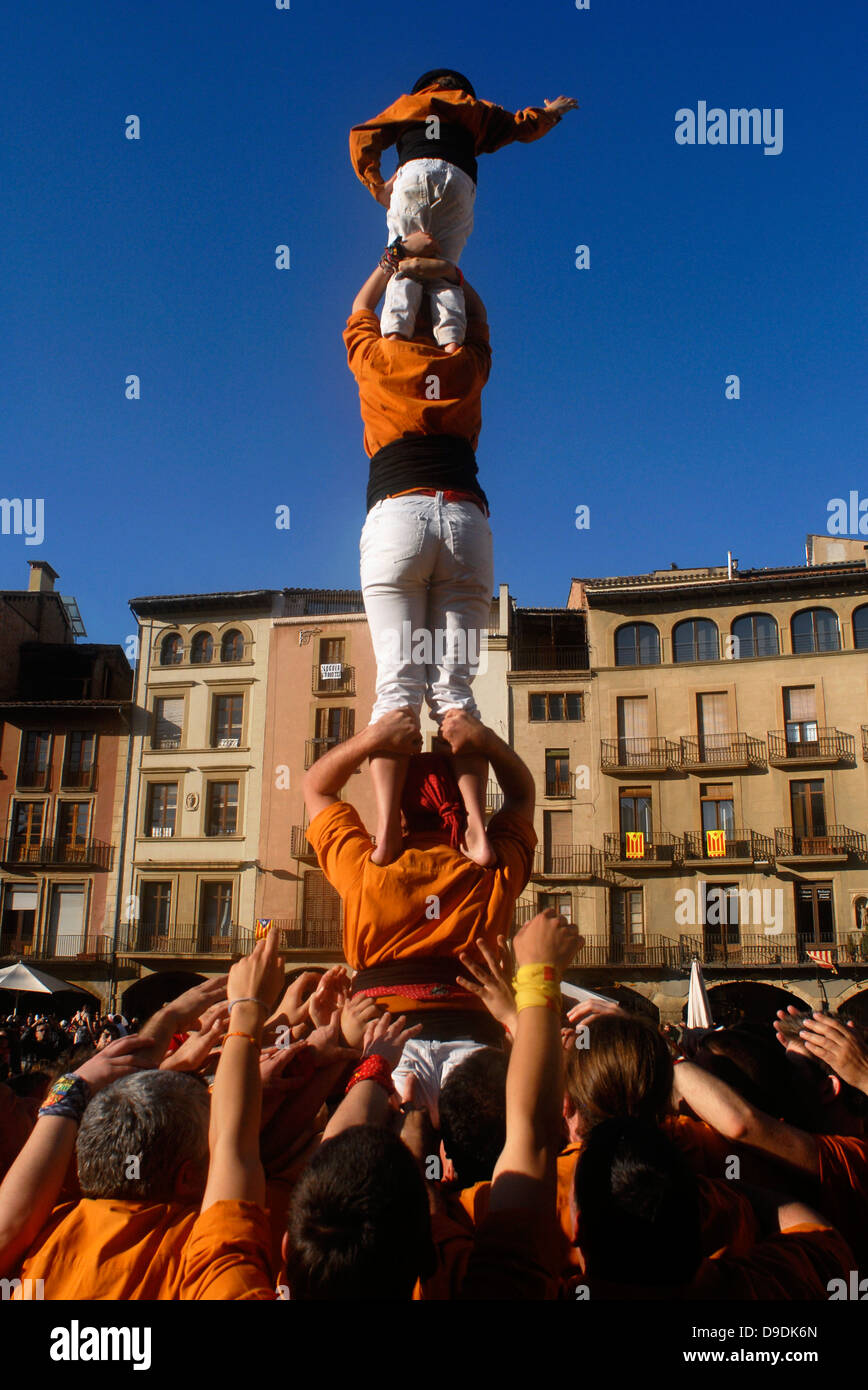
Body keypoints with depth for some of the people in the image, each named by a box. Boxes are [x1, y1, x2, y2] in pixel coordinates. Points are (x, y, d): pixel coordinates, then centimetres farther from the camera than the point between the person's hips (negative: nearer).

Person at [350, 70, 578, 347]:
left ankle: (396, 329, -34)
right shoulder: (475, 108, 35)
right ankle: (451, 337, -29)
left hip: (415, 172, -1)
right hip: (460, 181, 1)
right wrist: (552, 113, 58)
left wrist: (376, 184, 19)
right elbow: (521, 125, 39)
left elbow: (362, 136, 21)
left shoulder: (407, 104, 33)